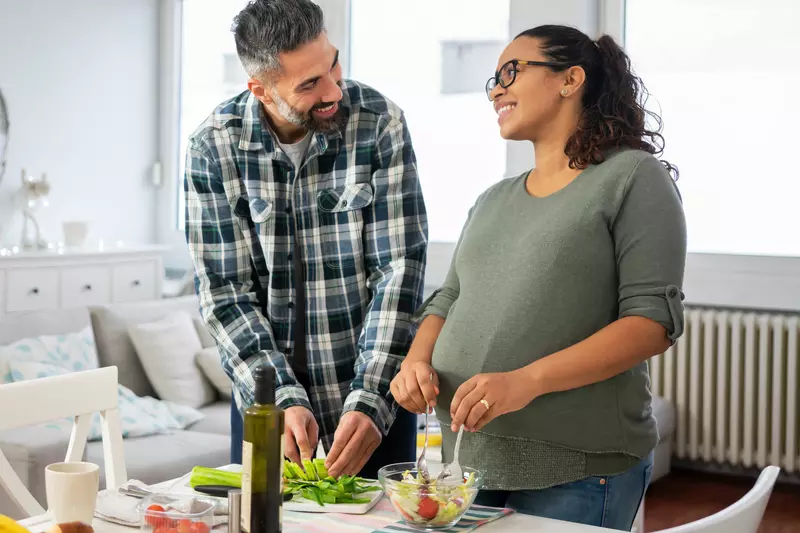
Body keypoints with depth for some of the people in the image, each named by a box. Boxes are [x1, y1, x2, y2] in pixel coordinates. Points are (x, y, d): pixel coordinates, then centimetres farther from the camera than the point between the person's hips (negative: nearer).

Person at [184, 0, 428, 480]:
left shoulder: (379, 122, -14)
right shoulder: (214, 146, -11)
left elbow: (399, 269, -16)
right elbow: (226, 293, -10)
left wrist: (369, 400, -23)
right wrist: (284, 399, -20)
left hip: (374, 387, -1)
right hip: (266, 388, 1)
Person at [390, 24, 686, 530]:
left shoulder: (632, 177, -5)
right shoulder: (493, 201, 16)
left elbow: (654, 320, -14)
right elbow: (448, 301, 18)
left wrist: (527, 381, -24)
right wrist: (417, 361, -5)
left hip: (575, 472, -6)